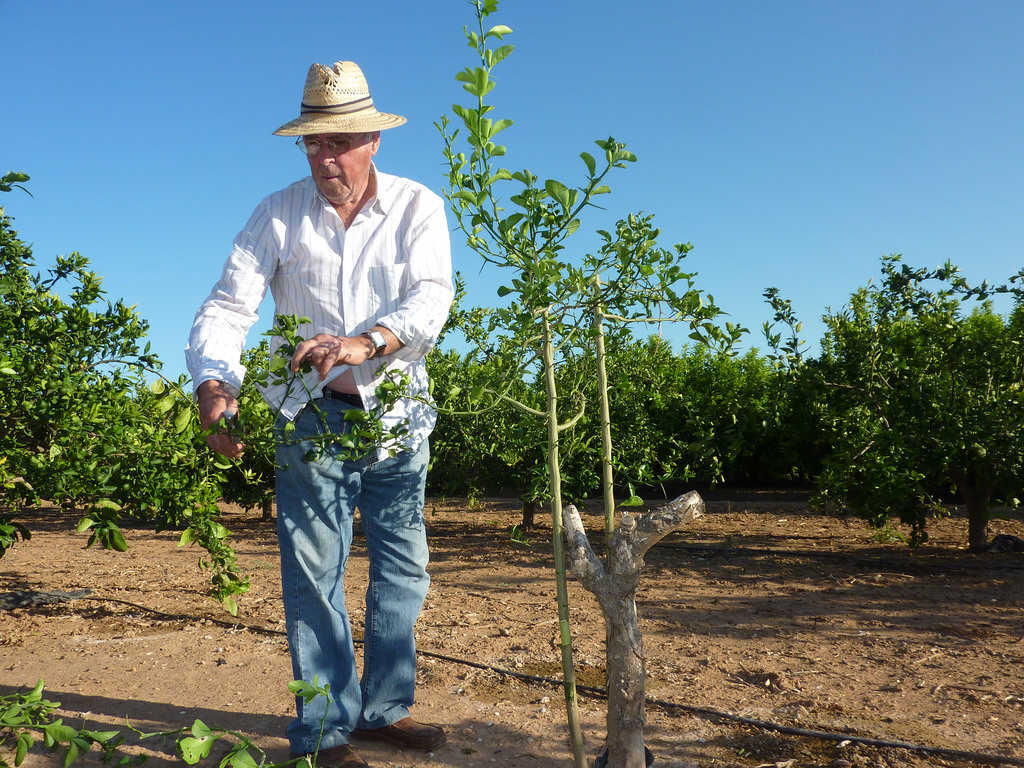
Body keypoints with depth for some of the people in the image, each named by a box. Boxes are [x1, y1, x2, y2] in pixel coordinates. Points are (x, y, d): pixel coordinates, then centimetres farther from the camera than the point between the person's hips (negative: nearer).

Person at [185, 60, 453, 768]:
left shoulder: (418, 207, -2)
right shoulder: (279, 214, 0)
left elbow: (432, 297, -17)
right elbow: (229, 306, -8)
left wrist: (367, 342, -36)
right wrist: (213, 382, -28)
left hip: (398, 411, 2)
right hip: (313, 415, -1)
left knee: (404, 566, 8)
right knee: (315, 571, -1)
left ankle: (386, 708, 23)